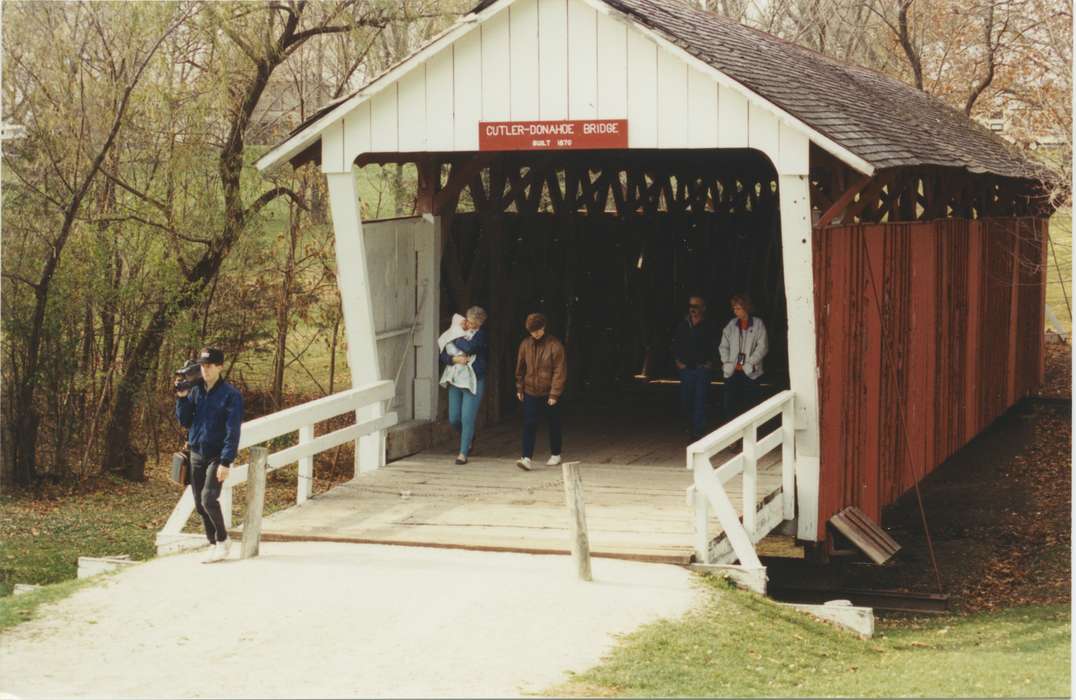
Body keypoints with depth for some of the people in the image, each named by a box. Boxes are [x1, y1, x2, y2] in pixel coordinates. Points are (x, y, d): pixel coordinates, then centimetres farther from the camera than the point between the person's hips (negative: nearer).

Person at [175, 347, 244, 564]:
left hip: (216, 456, -6)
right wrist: (182, 399, -7)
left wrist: (226, 462, -19)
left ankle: (223, 540, 1)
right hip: (196, 454, 6)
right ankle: (213, 545, 18)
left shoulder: (230, 395, -10)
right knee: (200, 504, 7)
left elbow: (233, 431, -13)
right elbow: (184, 422, 8)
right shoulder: (195, 391, 7)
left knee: (209, 499, -18)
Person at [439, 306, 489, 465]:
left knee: (467, 419, -6)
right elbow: (443, 356, 5)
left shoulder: (480, 334, -8)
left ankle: (463, 453, 4)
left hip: (473, 381, -5)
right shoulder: (452, 334, 4)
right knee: (453, 419, 8)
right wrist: (455, 359, -15)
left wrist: (457, 337, -11)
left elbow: (469, 347, -26)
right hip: (454, 380, 5)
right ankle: (469, 439, 37)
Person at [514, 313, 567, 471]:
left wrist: (554, 394, -15)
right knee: (529, 425, -9)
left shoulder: (555, 345, -12)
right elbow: (520, 368, 12)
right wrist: (519, 388, 12)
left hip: (549, 394, -3)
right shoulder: (525, 344, 0)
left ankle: (555, 455, 28)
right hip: (531, 393, 3)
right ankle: (527, 458, -14)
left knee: (554, 425, 11)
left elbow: (560, 372, -13)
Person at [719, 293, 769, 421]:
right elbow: (724, 346, 12)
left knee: (749, 406, -1)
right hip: (732, 372, 3)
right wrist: (728, 363, -3)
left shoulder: (758, 324, 1)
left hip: (750, 372, -3)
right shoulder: (731, 325, 11)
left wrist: (747, 364, -9)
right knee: (730, 407, -1)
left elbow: (762, 347, -4)